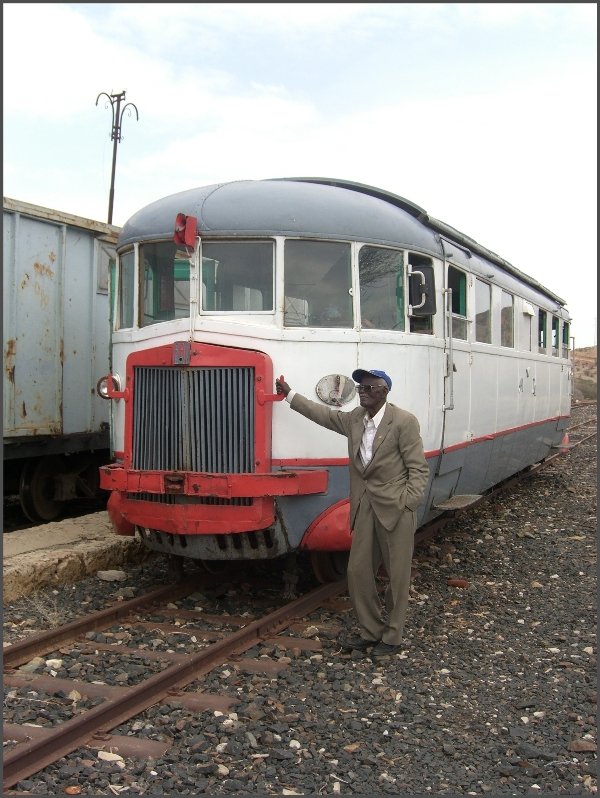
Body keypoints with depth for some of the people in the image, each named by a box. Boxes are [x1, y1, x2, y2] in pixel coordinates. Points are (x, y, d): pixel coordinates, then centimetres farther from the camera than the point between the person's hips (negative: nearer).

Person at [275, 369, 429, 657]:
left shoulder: (404, 422, -11)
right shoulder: (355, 419, 9)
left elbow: (419, 468, -10)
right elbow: (324, 415, 23)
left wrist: (407, 505, -17)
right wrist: (290, 395, 26)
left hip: (395, 511, -6)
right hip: (365, 509, 7)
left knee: (397, 576, 3)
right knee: (358, 572, 9)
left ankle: (392, 639, 17)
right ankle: (370, 632, 24)